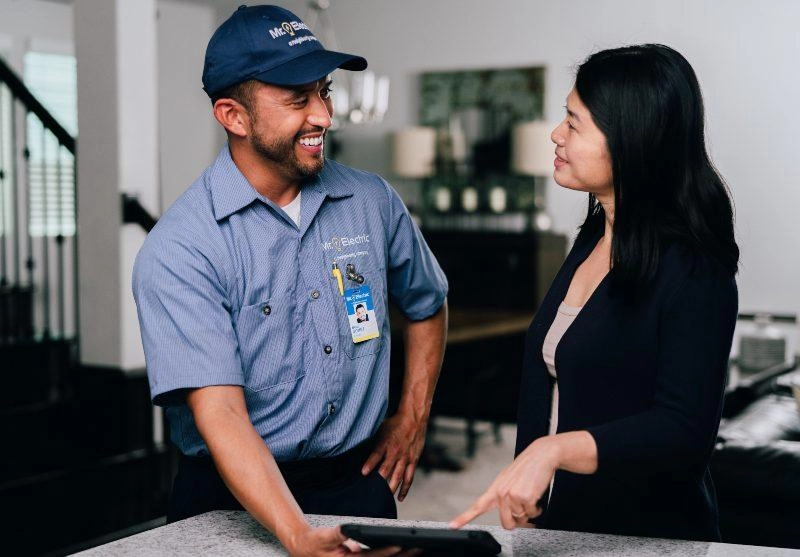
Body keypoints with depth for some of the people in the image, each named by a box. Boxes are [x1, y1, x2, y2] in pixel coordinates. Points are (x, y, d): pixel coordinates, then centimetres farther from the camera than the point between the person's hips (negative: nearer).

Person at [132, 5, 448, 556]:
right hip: (236, 495, -2)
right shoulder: (177, 251, -14)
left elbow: (427, 304, 19)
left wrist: (412, 417, 12)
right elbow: (220, 412, -21)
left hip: (359, 483, 3)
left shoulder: (373, 201, 1)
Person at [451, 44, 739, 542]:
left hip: (650, 536, -7)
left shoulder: (693, 271, -20)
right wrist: (525, 499, 13)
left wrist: (554, 450, -35)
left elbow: (686, 430, -26)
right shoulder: (594, 238, 5)